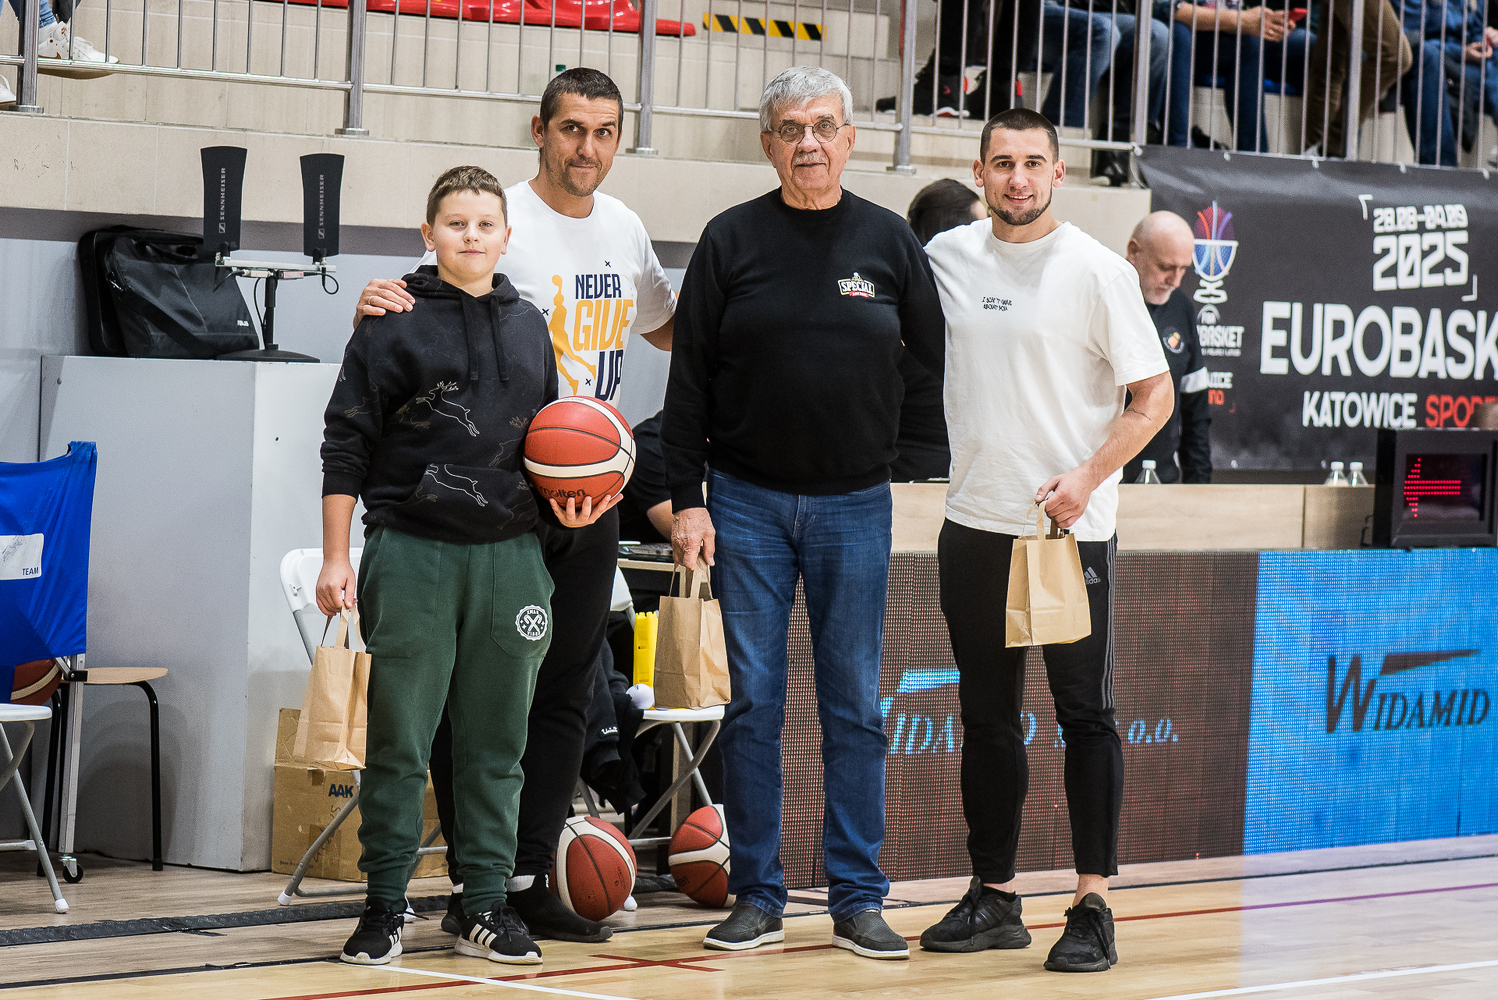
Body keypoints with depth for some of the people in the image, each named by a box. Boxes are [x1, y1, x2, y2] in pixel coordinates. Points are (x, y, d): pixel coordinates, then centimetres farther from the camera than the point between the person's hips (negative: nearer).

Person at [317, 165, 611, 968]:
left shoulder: (529, 328, 13)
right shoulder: (393, 326, 0)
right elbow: (346, 447, 0)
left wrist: (565, 502, 4)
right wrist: (335, 559, -4)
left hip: (510, 555, 4)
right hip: (413, 552, -4)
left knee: (496, 740, 6)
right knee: (398, 738, 0)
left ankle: (485, 903, 12)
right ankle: (385, 903, 8)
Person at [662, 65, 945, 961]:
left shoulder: (891, 243, 4)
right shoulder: (732, 241, 1)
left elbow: (939, 366, 8)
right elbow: (690, 379, 1)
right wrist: (687, 500, -4)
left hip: (854, 506, 1)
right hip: (748, 503, -1)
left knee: (855, 706, 3)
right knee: (755, 703, 1)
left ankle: (859, 898, 8)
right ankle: (757, 898, 8)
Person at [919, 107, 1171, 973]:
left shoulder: (1096, 270, -7)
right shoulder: (947, 257, 7)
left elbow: (1154, 395, -6)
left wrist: (1089, 477, -18)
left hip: (1071, 526, -5)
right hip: (975, 521, 5)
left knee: (1085, 714, -3)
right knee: (988, 717, 10)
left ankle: (1094, 909, -1)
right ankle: (994, 898, 18)